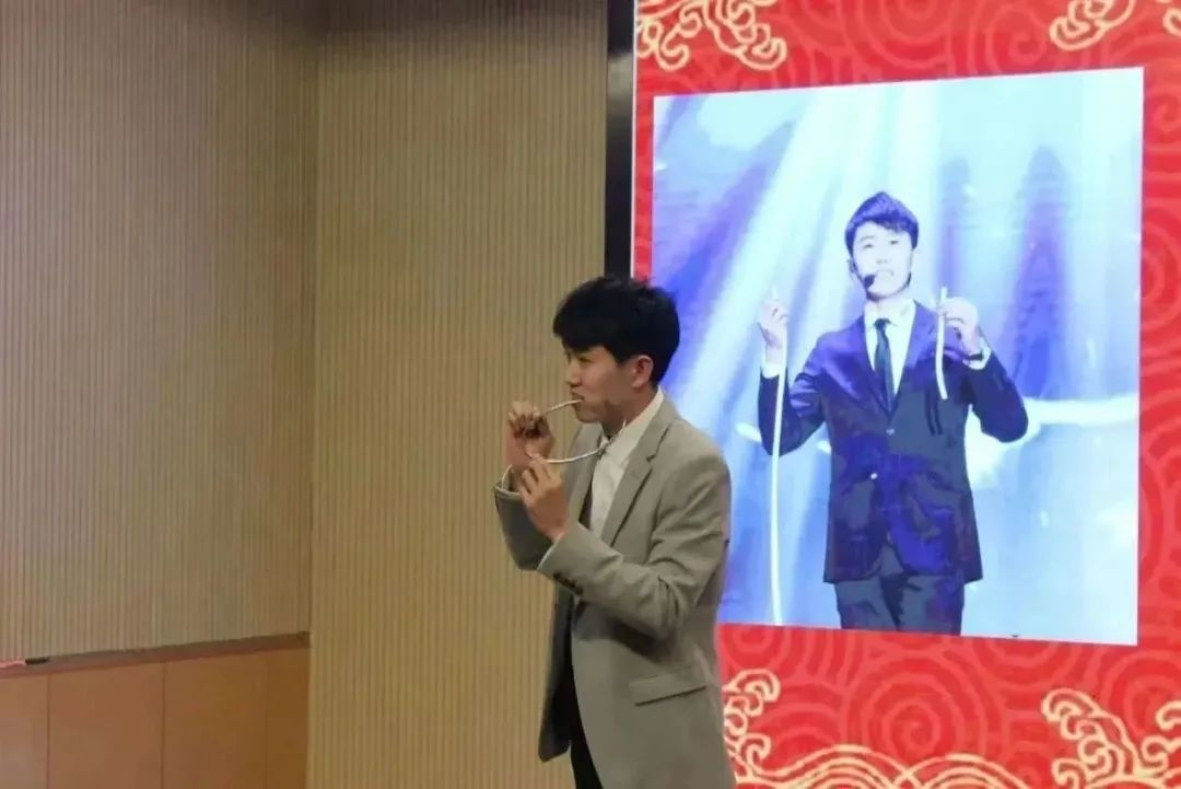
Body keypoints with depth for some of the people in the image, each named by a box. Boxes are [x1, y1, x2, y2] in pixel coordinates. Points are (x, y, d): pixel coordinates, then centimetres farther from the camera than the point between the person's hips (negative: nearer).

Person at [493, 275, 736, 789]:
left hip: (653, 725, -8)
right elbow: (535, 556, 13)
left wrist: (565, 530, -27)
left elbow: (663, 605, -23)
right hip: (586, 707, 8)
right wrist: (520, 473, -3)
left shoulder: (693, 464, -18)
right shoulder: (591, 443, 6)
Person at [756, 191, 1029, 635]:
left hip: (935, 546, -2)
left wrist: (976, 352, -20)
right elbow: (781, 438, 4)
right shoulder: (831, 352, 11)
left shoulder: (953, 339, 5)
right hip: (858, 551, 2)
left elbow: (1010, 427, -4)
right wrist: (775, 355, -9)